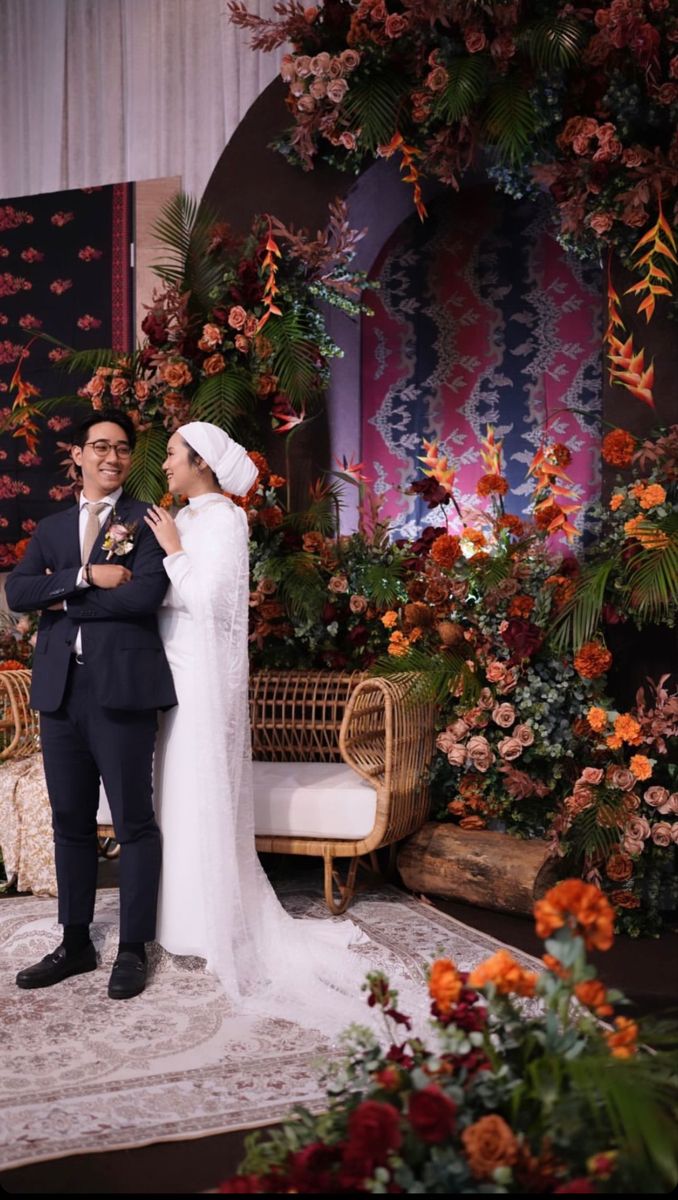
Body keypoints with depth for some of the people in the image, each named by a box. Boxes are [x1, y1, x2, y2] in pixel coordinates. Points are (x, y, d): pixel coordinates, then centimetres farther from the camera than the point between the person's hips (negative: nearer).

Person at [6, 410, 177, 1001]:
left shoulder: (146, 521, 2)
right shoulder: (51, 528, 16)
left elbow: (147, 593, -15)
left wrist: (65, 600, -7)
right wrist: (85, 577, -13)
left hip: (122, 687, -5)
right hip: (60, 688, 5)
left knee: (134, 822, 3)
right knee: (71, 821, 13)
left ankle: (134, 949, 15)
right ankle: (76, 942, 26)